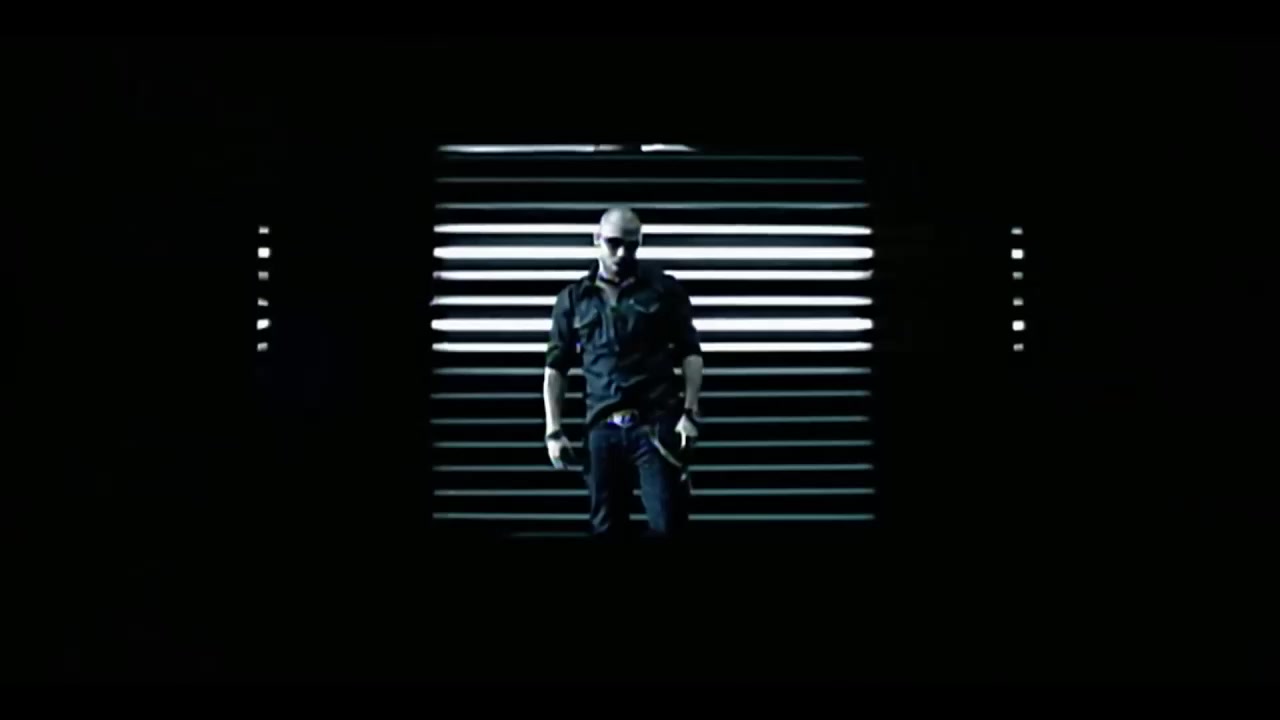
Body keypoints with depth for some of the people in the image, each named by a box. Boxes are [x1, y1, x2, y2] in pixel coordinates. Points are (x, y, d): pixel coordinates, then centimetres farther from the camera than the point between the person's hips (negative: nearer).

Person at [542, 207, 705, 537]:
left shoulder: (663, 288, 4)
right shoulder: (573, 299, 9)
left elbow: (690, 353, 5)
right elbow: (555, 368, 11)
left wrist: (690, 412, -6)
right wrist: (553, 430, 4)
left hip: (656, 423, -2)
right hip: (603, 428, 2)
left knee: (667, 525, -6)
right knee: (605, 528, 7)